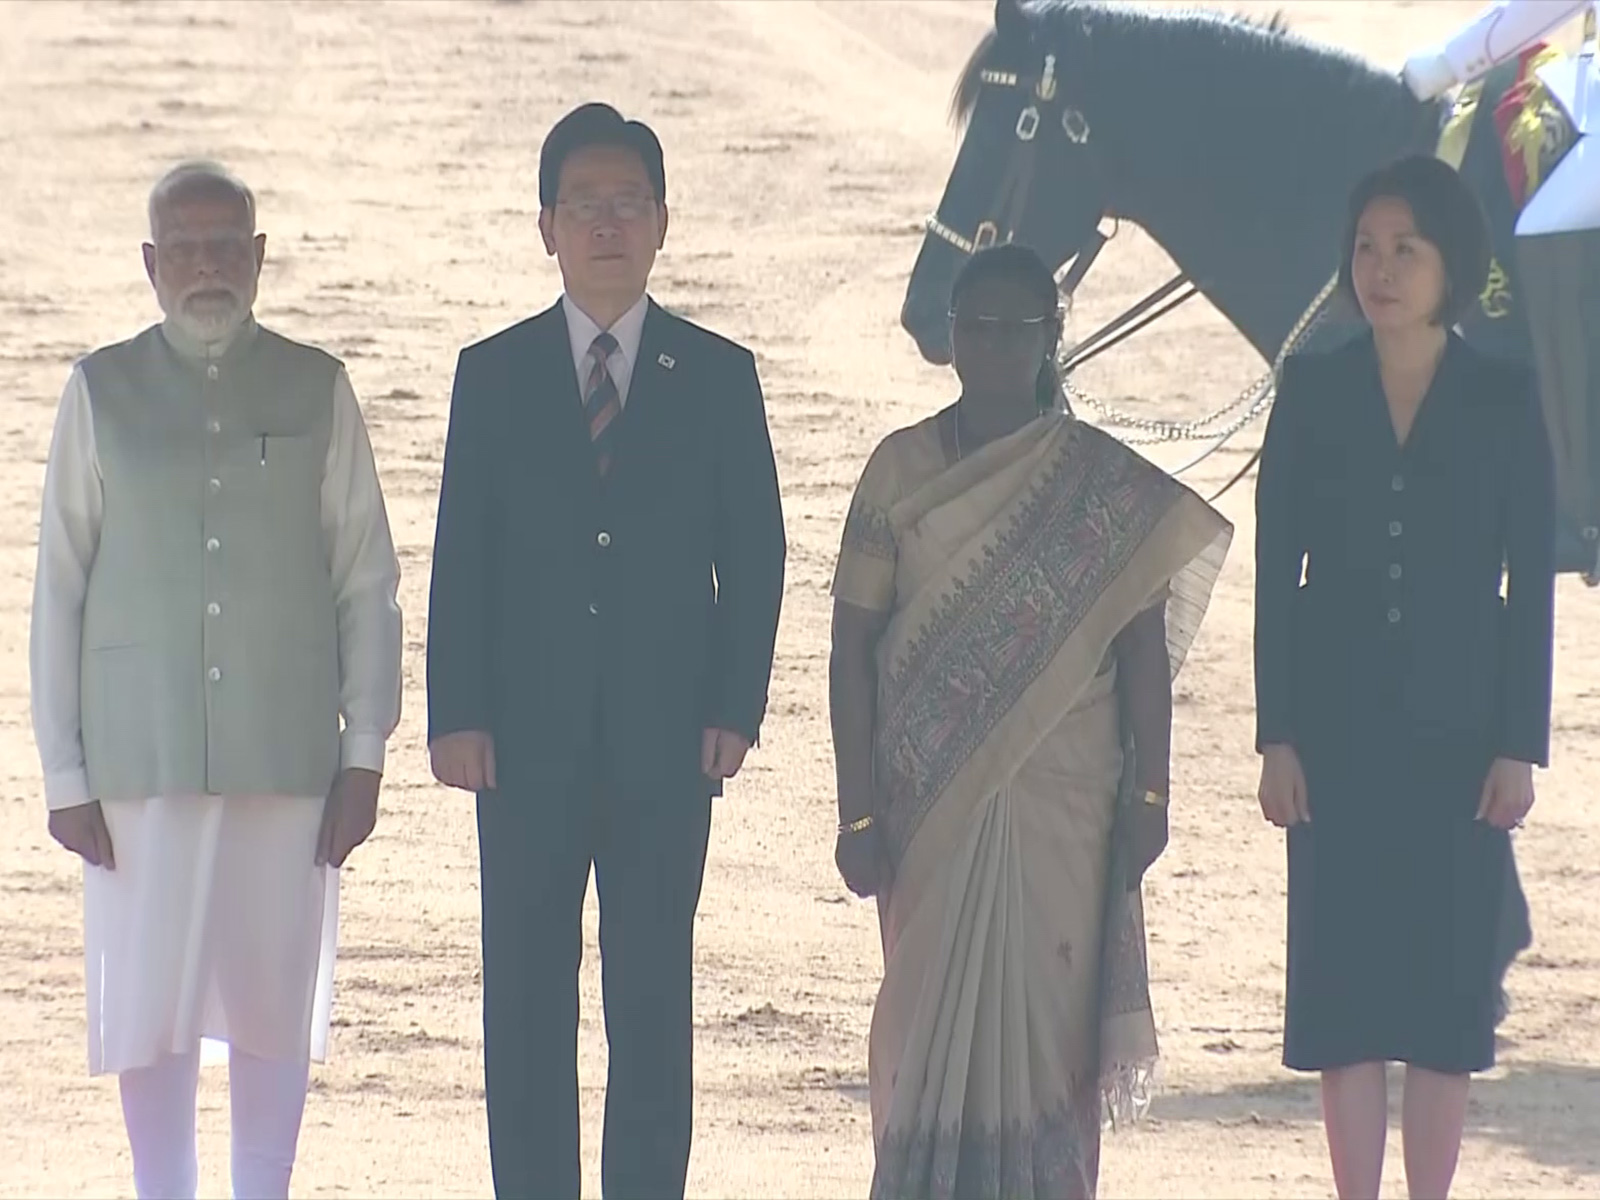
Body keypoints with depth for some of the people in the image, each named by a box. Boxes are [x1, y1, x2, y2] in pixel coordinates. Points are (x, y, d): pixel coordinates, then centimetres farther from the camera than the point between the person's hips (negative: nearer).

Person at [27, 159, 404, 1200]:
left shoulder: (317, 391, 5)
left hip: (288, 759, 0)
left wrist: (366, 752, 1)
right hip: (142, 755, 0)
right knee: (151, 1012, 0)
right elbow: (59, 588, 5)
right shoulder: (102, 393, 4)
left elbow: (368, 580, 7)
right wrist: (64, 772, 0)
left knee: (277, 1005, 5)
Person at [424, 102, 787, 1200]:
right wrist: (456, 715, -5)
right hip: (529, 738, 1)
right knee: (526, 997, 2)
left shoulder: (718, 377, 5)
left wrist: (735, 708, -4)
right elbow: (461, 556, 4)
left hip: (664, 738, -1)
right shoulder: (494, 375, 6)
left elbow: (754, 554, 5)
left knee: (655, 1001, 1)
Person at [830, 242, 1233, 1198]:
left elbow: (1144, 648, 4)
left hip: (1064, 803, 0)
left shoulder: (1104, 481, 2)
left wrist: (1148, 795, -1)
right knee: (931, 1015, 0)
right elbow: (854, 646, 1)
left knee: (1048, 1013, 0)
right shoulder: (903, 470, 1)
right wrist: (859, 813, -4)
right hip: (931, 798, 0)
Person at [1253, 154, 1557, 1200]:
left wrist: (1520, 743, -5)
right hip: (1340, 734, 1)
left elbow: (1533, 582, 1)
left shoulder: (1503, 400, 1)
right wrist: (1277, 737, -3)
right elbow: (1276, 570, 3)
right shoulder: (1314, 390, 3)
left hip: (1458, 733, -1)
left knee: (1447, 982, 1)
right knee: (1341, 980, 1)